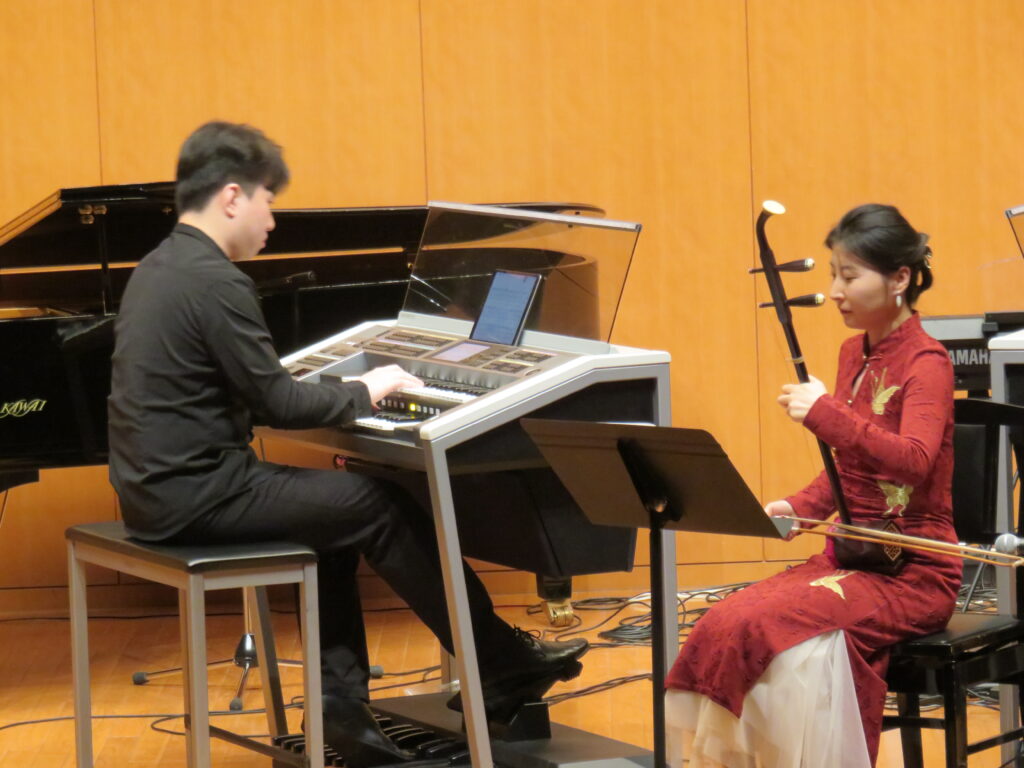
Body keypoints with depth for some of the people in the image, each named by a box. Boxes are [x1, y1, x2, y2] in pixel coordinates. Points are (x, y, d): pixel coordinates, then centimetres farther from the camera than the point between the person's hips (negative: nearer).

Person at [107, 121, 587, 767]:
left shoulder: (159, 269, 12)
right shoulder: (216, 281, -18)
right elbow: (276, 402, -17)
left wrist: (342, 400, 13)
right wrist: (364, 394, -1)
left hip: (157, 484, 10)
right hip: (195, 497, -10)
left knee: (334, 507, 17)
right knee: (380, 506, -3)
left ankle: (341, 701, 15)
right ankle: (502, 665, 9)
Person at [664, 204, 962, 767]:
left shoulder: (926, 362, -11)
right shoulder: (854, 352, 12)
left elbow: (914, 461, -29)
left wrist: (827, 413, -32)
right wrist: (801, 507, 4)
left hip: (913, 571, -7)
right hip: (848, 553, 7)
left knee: (777, 628, -28)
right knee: (725, 624, -14)